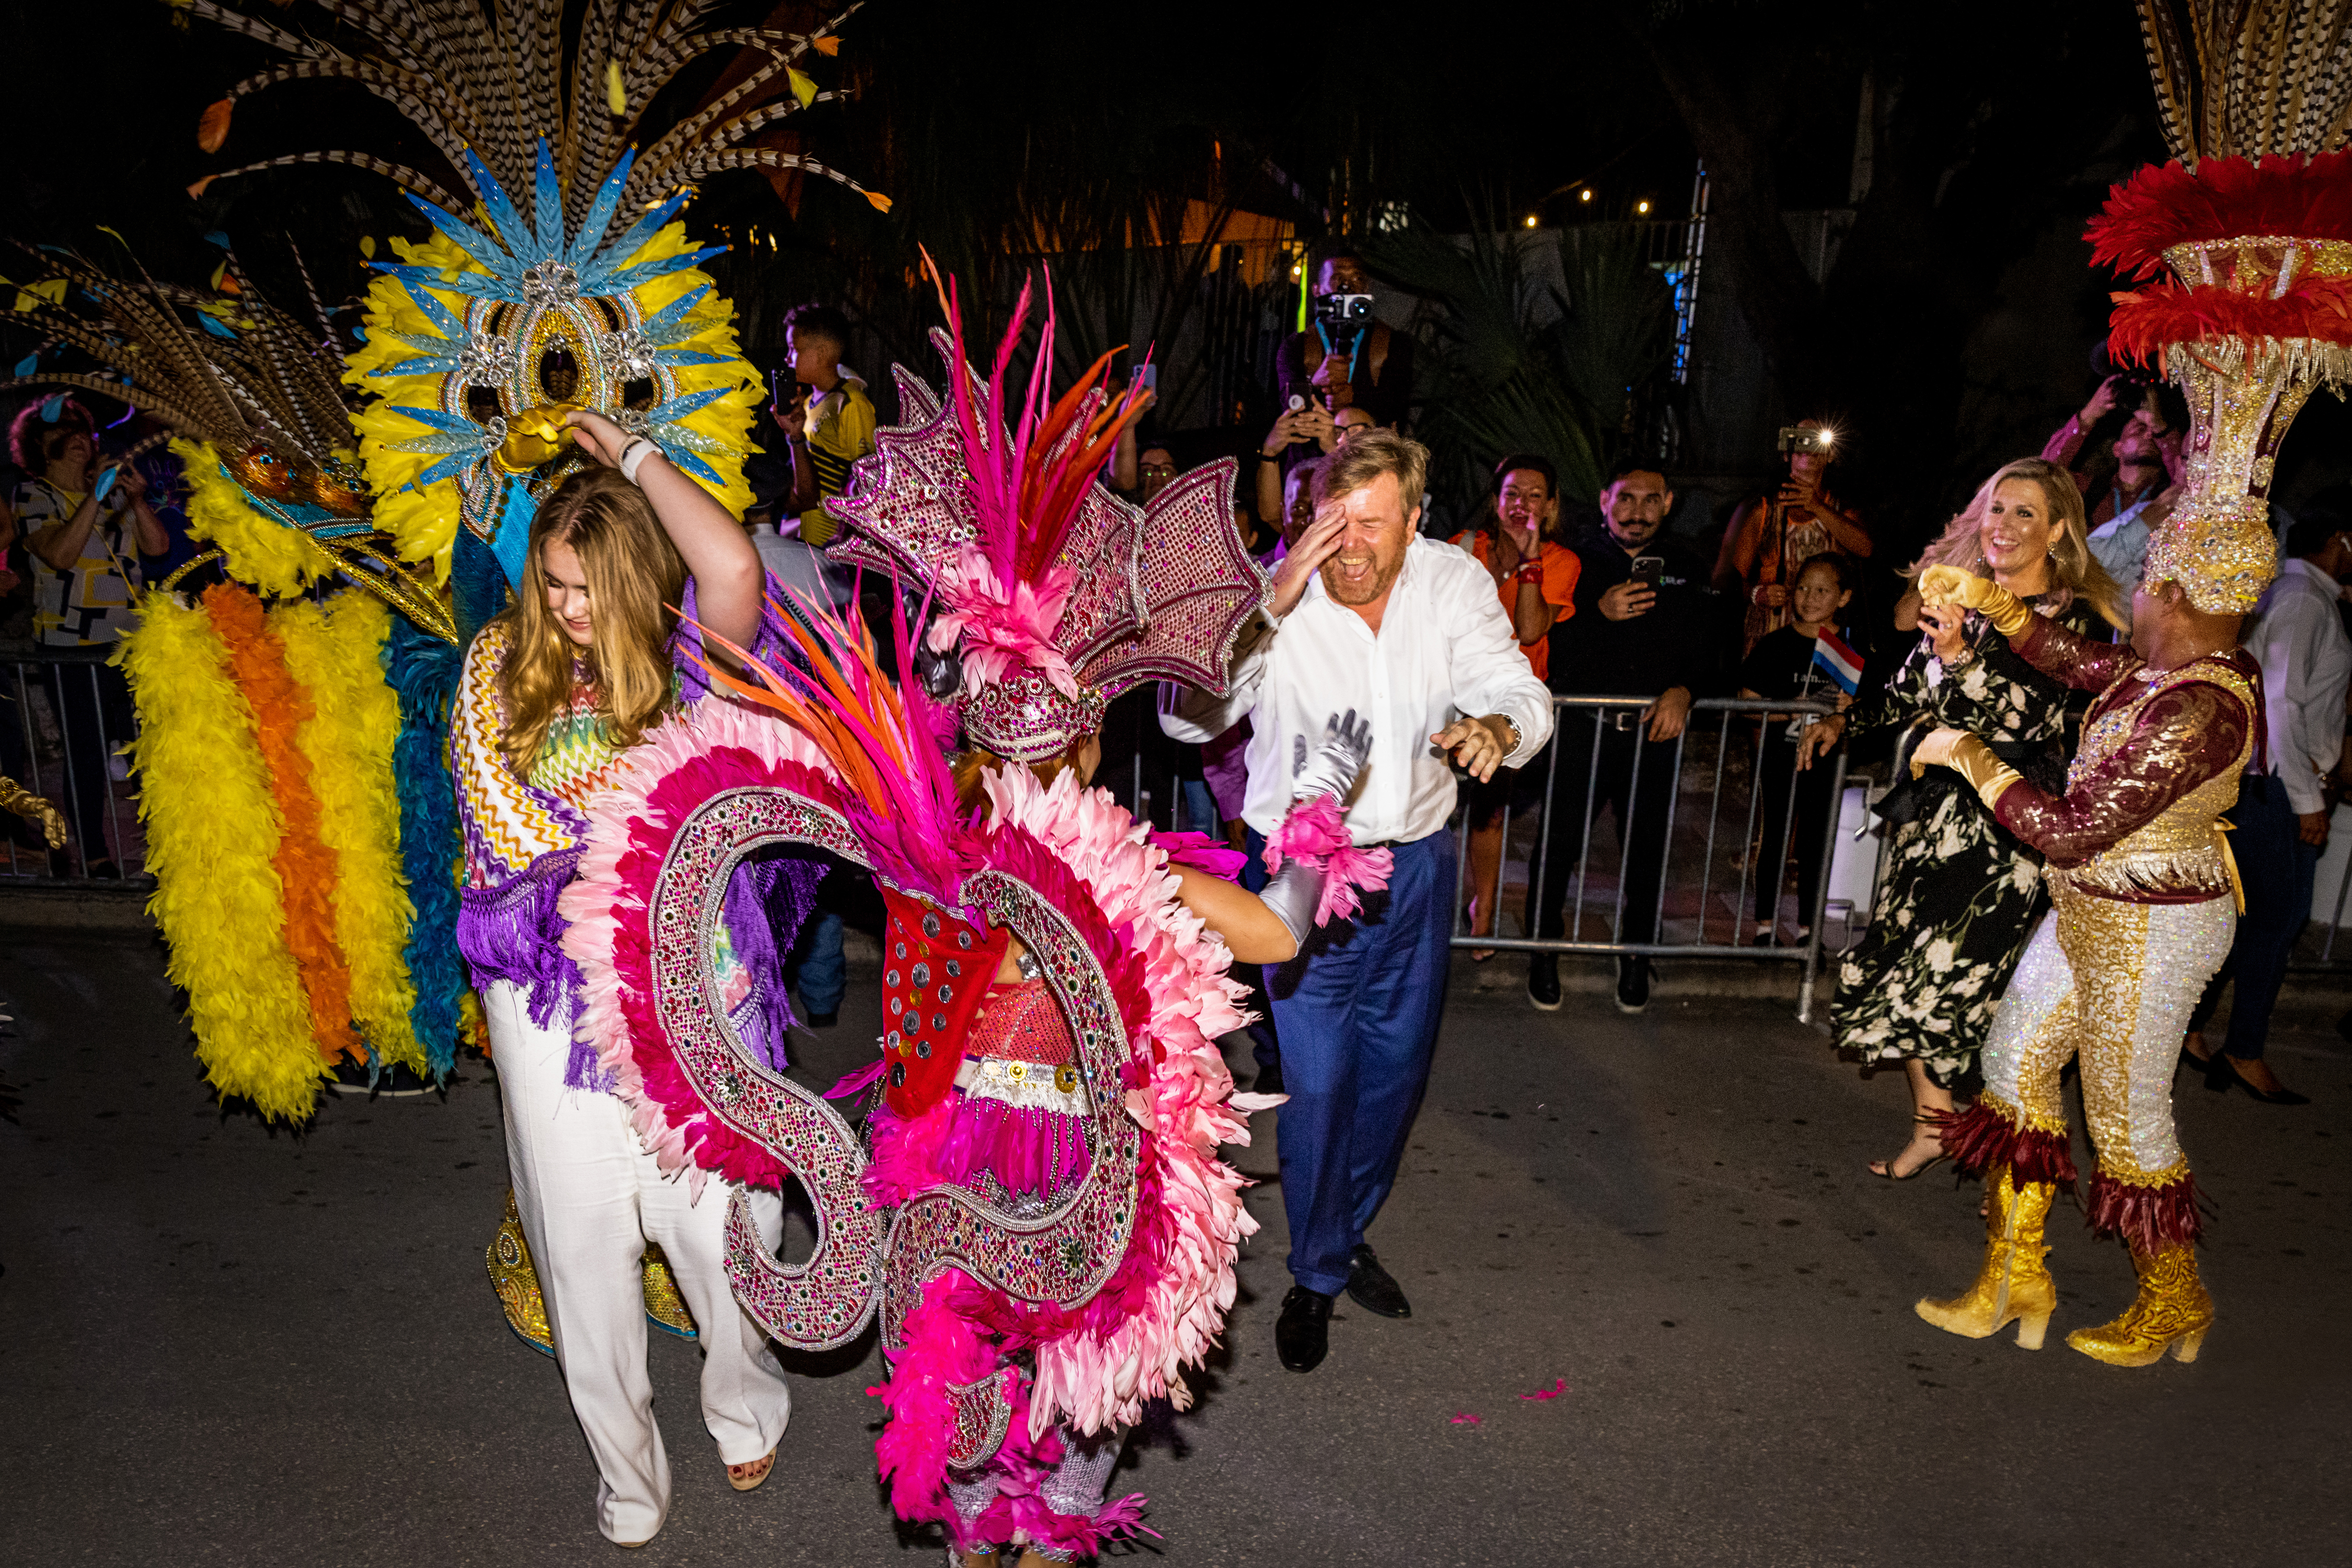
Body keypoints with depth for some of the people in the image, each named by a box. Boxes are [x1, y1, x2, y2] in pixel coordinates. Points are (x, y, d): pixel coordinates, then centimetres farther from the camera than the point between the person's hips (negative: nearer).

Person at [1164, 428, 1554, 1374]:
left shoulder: (1456, 586, -8)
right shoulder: (1277, 597, -18)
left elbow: (1521, 694, -11)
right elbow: (1187, 719, -26)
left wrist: (1494, 727, -36)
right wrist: (1267, 607, -38)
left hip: (1418, 862, 4)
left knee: (1397, 1068, 18)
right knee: (1318, 1082, 0)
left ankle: (1349, 1234, 44)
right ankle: (1316, 1277, 26)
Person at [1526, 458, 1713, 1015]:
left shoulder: (1688, 570, 10)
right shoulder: (1577, 562, 2)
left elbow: (1710, 649, 10)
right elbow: (1547, 649, -5)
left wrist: (1684, 689, -9)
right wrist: (1599, 614, -19)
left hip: (1655, 731, 2)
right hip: (1583, 728, -2)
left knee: (1646, 849, 9)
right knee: (1559, 844, -1)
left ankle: (1636, 957, 27)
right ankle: (1544, 952, 17)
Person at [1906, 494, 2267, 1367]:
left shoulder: (2196, 712, -30)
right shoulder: (2177, 666, -1)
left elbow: (2073, 831, -29)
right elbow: (2082, 663, 16)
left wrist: (1972, 758, -19)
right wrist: (1990, 603, 5)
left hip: (2150, 934, -10)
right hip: (2093, 913, 10)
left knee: (2126, 1118, 8)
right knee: (2014, 1066, 14)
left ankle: (2174, 1305, 33)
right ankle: (2015, 1281, 27)